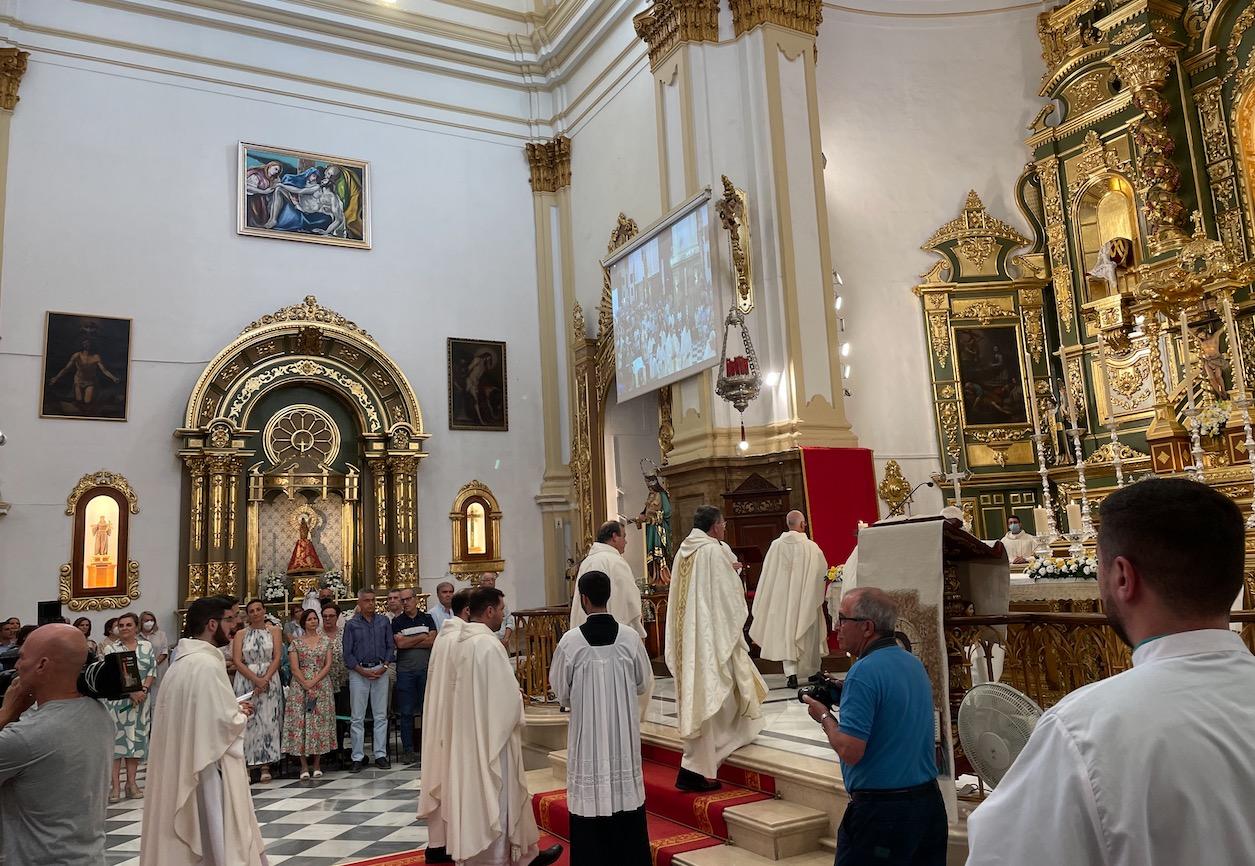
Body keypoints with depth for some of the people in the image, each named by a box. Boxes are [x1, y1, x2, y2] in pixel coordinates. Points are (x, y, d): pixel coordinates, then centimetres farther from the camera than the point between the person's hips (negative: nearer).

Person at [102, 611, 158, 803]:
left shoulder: (146, 646, 7)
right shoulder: (110, 648, 0)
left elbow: (152, 671, 4)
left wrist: (144, 690, -13)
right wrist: (131, 692, -18)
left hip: (141, 699, 2)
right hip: (116, 700, -2)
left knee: (136, 738, 4)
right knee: (116, 738, -4)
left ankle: (132, 782, 11)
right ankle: (115, 785, 0)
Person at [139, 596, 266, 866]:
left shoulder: (182, 661, 8)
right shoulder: (207, 664, -21)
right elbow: (225, 722, -22)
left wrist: (233, 708, 10)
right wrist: (240, 715, -2)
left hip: (182, 766, 10)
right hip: (210, 766, -10)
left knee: (190, 841, 16)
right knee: (218, 843, 2)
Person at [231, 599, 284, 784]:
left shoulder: (274, 631, 5)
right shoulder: (240, 634, 5)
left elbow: (277, 658, -1)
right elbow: (237, 661, -4)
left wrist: (265, 679, -14)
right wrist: (256, 679, -15)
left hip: (269, 680, 0)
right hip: (246, 681, 0)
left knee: (268, 720, -1)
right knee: (247, 721, 0)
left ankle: (265, 766, 2)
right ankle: (246, 764, 6)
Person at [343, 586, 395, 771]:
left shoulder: (384, 621, 9)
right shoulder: (351, 624, 4)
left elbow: (391, 647, 8)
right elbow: (347, 654, 1)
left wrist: (384, 666, -7)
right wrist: (362, 671, -10)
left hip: (381, 671, 2)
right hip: (358, 672, -1)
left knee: (381, 715, 4)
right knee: (358, 717, 1)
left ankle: (381, 755, 10)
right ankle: (358, 757, 8)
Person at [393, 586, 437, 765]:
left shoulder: (427, 619, 9)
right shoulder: (397, 621, 6)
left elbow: (432, 641, -4)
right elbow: (399, 643, -9)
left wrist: (409, 643, -8)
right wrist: (422, 637, -4)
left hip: (426, 669, 1)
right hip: (405, 671, -1)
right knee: (406, 712, 1)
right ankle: (408, 750, 9)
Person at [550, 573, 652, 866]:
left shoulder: (571, 640, -13)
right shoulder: (630, 637, -8)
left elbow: (560, 691, -1)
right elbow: (644, 684, 4)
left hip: (587, 732, -2)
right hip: (624, 732, 2)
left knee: (590, 796, 8)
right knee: (626, 796, 14)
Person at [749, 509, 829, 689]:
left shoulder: (776, 546, -6)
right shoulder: (811, 547, -11)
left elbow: (768, 574, 0)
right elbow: (823, 571, 0)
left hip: (783, 598, 1)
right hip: (806, 599, -1)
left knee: (786, 634, 5)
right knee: (808, 634, 14)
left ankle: (791, 673, -6)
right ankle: (812, 671, 26)